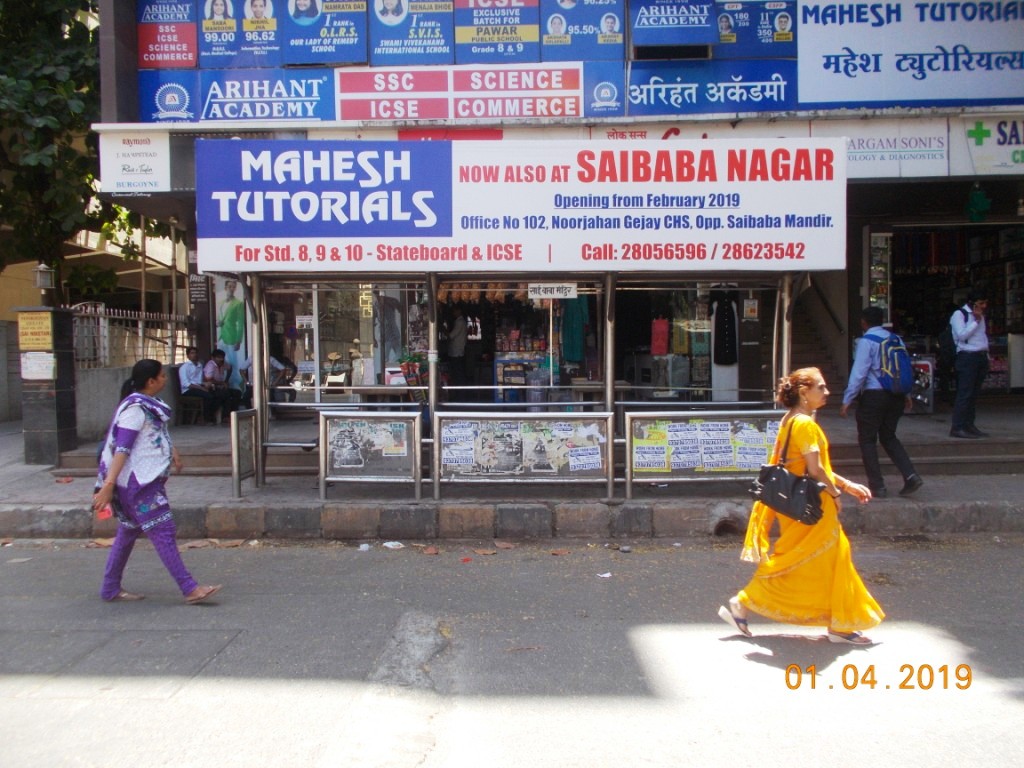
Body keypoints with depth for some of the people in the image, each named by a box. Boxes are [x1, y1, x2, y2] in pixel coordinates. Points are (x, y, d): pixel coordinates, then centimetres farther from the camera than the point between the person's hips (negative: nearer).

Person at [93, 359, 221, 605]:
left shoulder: (150, 404, 11)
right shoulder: (135, 409, -17)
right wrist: (108, 485, -28)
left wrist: (172, 452, 35)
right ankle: (190, 589, -8)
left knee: (128, 532, 15)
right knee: (163, 532, -9)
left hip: (148, 479, 10)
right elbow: (121, 449, -24)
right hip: (137, 481, -10)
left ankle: (110, 589, 25)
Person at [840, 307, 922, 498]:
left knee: (867, 440, 5)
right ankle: (911, 476, 6)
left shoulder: (866, 341, -10)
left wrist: (847, 400, -11)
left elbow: (859, 372, -15)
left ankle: (877, 486, 5)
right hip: (895, 396, 7)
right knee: (889, 437, 20)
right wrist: (906, 394, 24)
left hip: (873, 396, -7)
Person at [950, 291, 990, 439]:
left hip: (981, 356, 8)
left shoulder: (980, 316, 18)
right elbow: (962, 335, -18)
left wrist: (987, 355, 15)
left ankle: (969, 425, 14)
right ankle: (957, 428, -10)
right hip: (967, 356, -8)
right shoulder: (959, 314, -7)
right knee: (964, 393, -11)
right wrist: (976, 321, -13)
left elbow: (984, 335, 23)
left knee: (974, 393, 9)